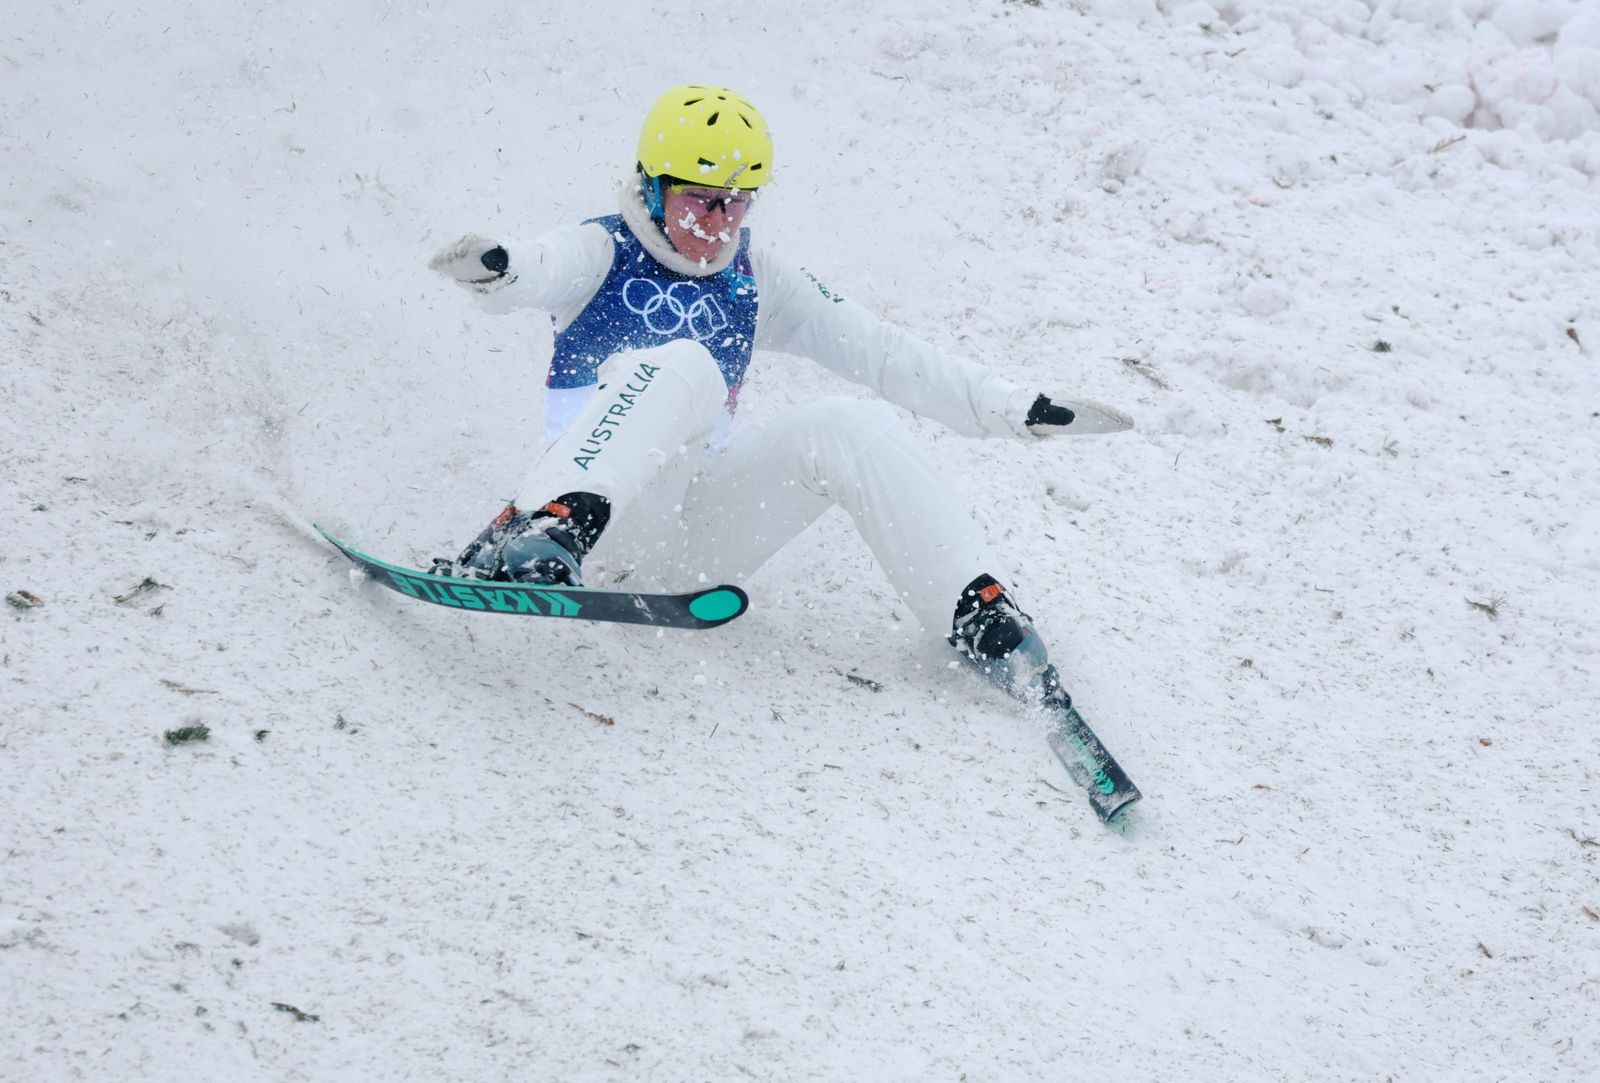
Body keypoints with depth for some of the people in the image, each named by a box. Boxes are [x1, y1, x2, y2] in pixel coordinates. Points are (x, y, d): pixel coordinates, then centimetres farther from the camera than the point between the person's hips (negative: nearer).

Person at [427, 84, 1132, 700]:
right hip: (613, 504, -4)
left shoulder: (756, 283, 16)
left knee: (854, 430, -17)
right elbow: (539, 273, -21)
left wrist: (1010, 408, 9)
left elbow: (876, 350, 15)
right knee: (684, 365, -30)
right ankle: (549, 531, -49)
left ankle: (978, 614, -15)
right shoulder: (604, 255, 2)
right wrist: (494, 269, -46)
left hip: (703, 530, 4)